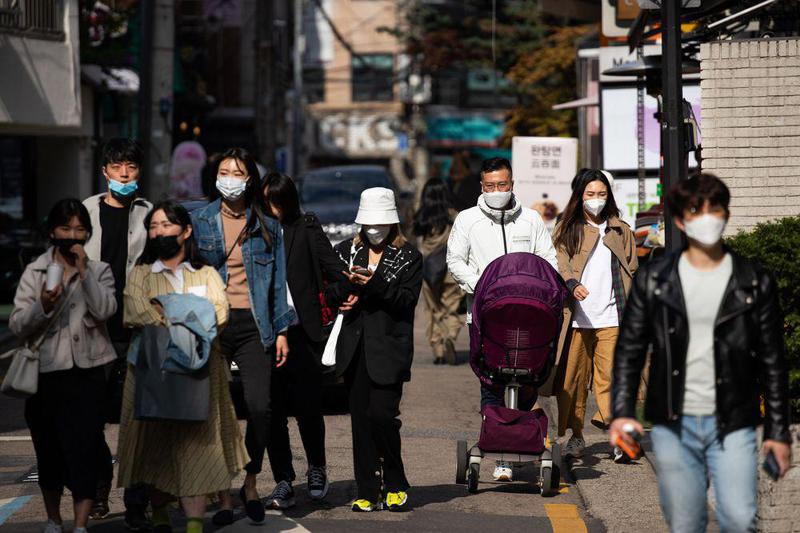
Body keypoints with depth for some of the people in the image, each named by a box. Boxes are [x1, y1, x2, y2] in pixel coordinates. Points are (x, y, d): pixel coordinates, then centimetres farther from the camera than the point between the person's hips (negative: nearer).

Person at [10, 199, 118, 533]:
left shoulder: (99, 271, 7)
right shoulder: (35, 272, 6)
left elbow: (105, 310, -11)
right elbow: (17, 326, -2)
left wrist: (83, 271, -15)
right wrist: (42, 306, -20)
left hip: (86, 372, -1)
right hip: (45, 371, 1)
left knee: (83, 449, -9)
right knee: (49, 451, 10)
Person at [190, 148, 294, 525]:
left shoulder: (268, 227, 11)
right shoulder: (199, 222, 7)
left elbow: (278, 282, 13)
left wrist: (281, 330, 7)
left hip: (254, 325, 0)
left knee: (259, 407, -12)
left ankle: (251, 483, 10)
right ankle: (224, 497, 6)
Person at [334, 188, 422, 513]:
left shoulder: (408, 257, 5)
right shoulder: (347, 251, 15)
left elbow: (407, 300, -5)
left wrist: (374, 284, -17)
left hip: (388, 348, -3)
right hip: (355, 347, 4)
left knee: (382, 415, -13)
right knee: (361, 418, 2)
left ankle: (395, 486, 5)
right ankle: (367, 492, 7)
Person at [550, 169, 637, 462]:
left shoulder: (621, 231, 15)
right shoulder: (567, 231, 9)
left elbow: (632, 272, 16)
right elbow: (560, 264, -6)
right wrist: (572, 285, -26)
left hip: (611, 317, 0)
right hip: (576, 316, 0)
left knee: (611, 376, -10)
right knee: (574, 377, 2)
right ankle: (576, 436, 12)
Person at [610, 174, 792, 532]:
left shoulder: (755, 283, 2)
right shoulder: (653, 280, 3)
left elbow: (772, 363, 4)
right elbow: (629, 351, 5)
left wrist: (778, 431, 1)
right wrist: (622, 412, -7)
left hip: (733, 425, -1)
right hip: (673, 426, 1)